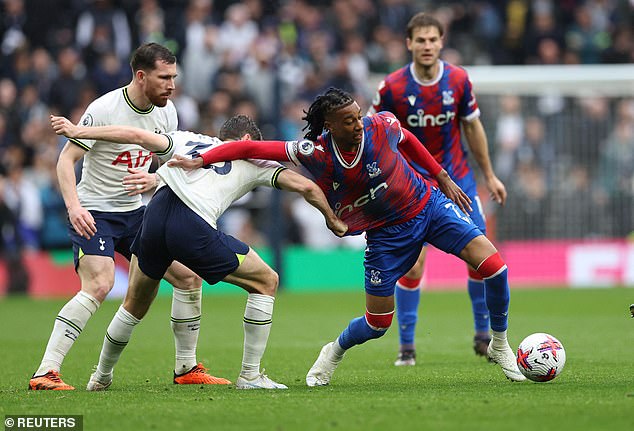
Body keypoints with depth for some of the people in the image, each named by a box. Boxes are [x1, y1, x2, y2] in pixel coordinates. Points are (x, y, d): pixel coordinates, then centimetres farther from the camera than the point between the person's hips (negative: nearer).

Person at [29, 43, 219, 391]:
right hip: (94, 214, -7)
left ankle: (187, 368, 17)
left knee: (188, 277, 3)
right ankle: (45, 373, -27)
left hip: (135, 212, 7)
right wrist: (74, 206, -30)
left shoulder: (166, 113, 2)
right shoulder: (104, 109, -19)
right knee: (99, 286, -27)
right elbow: (66, 159, -16)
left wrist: (154, 180, -12)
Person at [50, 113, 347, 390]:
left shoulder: (186, 140, 29)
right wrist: (332, 221, 32)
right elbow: (305, 187, 16)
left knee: (135, 305, 27)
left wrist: (77, 131, 17)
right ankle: (250, 375, 14)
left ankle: (101, 377, 40)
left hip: (156, 212, 4)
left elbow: (137, 135, 15)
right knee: (266, 282, 14)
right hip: (194, 230, -4)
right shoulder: (251, 159, 23)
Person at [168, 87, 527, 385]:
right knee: (377, 324, 0)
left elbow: (408, 141, 5)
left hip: (429, 205, 1)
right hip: (386, 233, -1)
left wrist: (443, 177, 10)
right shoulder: (316, 153, -22)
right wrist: (201, 160, -25)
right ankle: (334, 353, 35)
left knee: (493, 265, -17)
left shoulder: (380, 126, -19)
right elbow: (252, 148, -19)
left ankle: (500, 345, 7)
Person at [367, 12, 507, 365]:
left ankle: (483, 335, 17)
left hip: (457, 178, 2)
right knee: (412, 266, -10)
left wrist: (489, 176, 10)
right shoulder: (393, 87, -14)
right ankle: (407, 345, 4)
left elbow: (473, 127, 6)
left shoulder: (459, 80, -7)